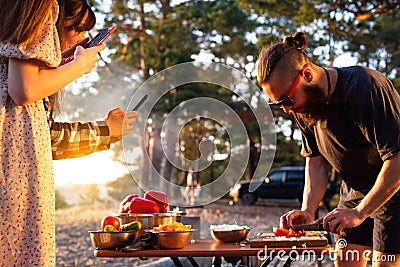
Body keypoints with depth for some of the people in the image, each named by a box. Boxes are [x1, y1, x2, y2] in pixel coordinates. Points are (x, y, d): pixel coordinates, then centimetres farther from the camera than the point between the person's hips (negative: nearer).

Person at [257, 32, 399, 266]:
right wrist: (307, 210, -10)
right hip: (354, 192, 6)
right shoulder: (302, 107, -5)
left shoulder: (365, 87, -28)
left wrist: (359, 212, -29)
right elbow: (316, 161, 4)